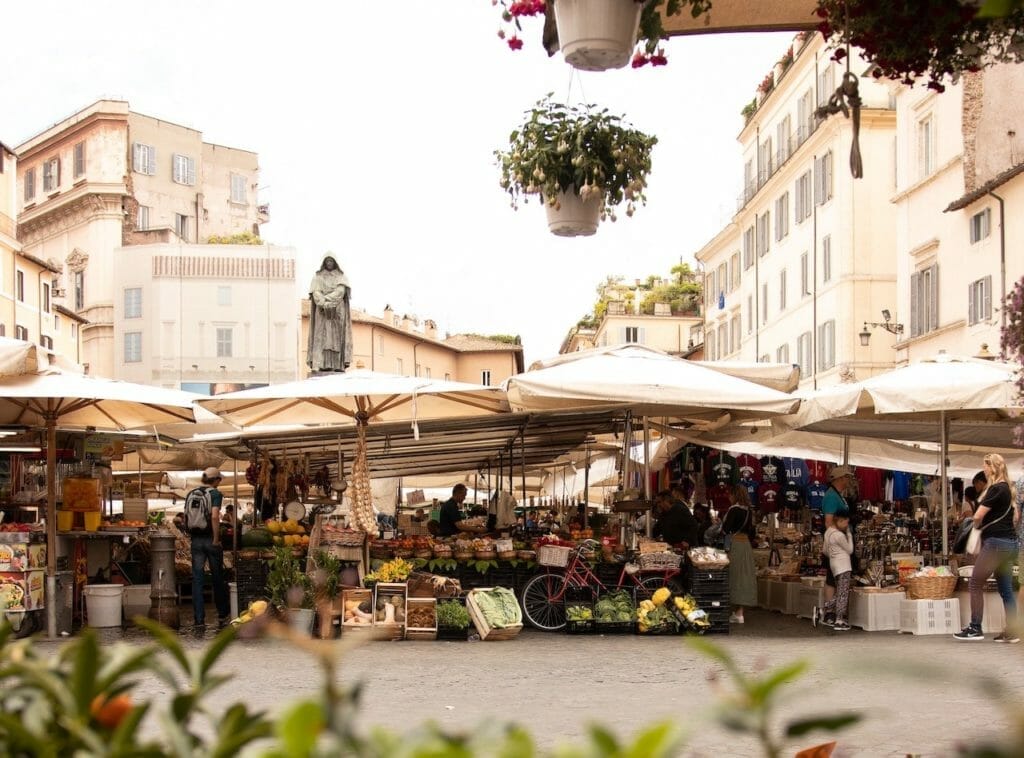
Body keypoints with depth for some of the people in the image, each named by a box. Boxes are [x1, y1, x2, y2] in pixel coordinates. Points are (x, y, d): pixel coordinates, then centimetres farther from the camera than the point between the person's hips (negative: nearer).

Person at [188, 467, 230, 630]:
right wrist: (216, 539, -16)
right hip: (210, 539, -4)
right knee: (218, 578, 10)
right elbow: (214, 516, -21)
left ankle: (199, 619, 1)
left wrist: (191, 534, 15)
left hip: (196, 540, 4)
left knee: (197, 579, 4)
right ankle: (223, 616, 22)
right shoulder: (215, 493, -8)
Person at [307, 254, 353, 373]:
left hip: (338, 311, 0)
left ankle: (338, 365, -15)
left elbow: (340, 291, -6)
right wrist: (325, 304, -19)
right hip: (322, 312, 0)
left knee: (336, 336, -8)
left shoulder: (341, 276, 11)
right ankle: (322, 364, -20)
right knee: (322, 336, -11)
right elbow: (316, 293, -2)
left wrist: (325, 299, -15)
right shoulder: (318, 277, 12)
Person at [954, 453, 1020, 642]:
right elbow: (1016, 516, 23)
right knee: (1006, 589, 8)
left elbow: (978, 516, -18)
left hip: (995, 542, -9)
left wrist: (977, 526, 2)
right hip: (1009, 543, 9)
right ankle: (1011, 632, 6)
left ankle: (975, 628, -5)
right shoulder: (1008, 489, 14)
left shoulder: (995, 489, -13)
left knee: (975, 584, -4)